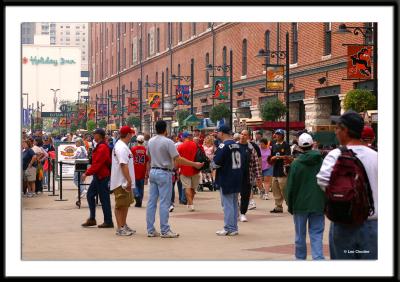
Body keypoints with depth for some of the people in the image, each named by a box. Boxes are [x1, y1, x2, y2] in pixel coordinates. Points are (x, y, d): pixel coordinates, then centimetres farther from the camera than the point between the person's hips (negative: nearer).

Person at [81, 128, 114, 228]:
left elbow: (97, 163, -23)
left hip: (102, 176, -10)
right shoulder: (100, 146, 13)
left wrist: (87, 173, -19)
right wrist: (88, 172, 15)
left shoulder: (102, 148, -19)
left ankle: (108, 222, 5)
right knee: (90, 195, 12)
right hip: (98, 176, 10)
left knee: (104, 199, -3)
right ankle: (92, 219, 17)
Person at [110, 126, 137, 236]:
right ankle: (120, 228, 0)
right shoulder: (121, 147, -18)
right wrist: (129, 180, -27)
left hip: (125, 182, 11)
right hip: (121, 182, -11)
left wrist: (129, 181, 20)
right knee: (121, 205, -5)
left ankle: (124, 225, 27)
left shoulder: (123, 146, 16)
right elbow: (123, 165, -25)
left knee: (126, 203, 18)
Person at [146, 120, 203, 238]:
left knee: (151, 201, 8)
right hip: (164, 173, -7)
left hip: (153, 172, 7)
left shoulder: (150, 141, 7)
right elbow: (178, 159, -18)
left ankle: (150, 230, 11)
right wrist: (195, 164, -13)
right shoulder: (168, 142, -14)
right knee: (164, 203, -3)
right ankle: (165, 231, -1)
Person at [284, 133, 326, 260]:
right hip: (318, 205, 2)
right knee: (316, 235, 3)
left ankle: (300, 258, 21)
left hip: (301, 204, -1)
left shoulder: (296, 164, -8)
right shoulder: (322, 162, -2)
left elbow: (290, 186, -5)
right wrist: (326, 204, 13)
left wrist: (290, 205, 7)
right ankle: (318, 258, -11)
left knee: (300, 235, 12)